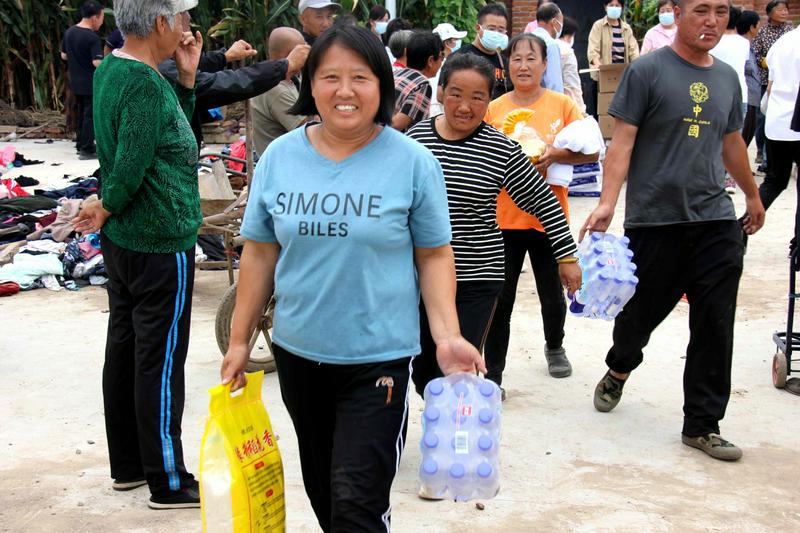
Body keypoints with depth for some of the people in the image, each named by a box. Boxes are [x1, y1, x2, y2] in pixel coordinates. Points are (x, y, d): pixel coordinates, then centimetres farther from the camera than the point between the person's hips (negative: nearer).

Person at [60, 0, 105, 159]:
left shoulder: (69, 32, 4)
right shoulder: (92, 37, -20)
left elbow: (64, 55, 13)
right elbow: (98, 63, -26)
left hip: (75, 82, 8)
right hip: (91, 84, -8)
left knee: (80, 114, 19)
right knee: (91, 115, 0)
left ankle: (80, 145, 26)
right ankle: (87, 150, 1)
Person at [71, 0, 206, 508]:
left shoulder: (110, 70, 8)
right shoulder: (146, 84, -22)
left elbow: (173, 132, 15)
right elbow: (130, 167, -25)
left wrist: (187, 76, 4)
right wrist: (105, 210, -7)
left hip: (124, 240, 10)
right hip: (161, 244, -10)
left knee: (123, 351, 16)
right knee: (160, 364, -1)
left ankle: (127, 465, 29)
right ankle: (169, 482, 10)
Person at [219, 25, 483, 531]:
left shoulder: (413, 162, -9)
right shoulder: (280, 156, -1)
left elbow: (434, 256, -3)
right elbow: (260, 253, 6)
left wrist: (448, 337, -14)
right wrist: (240, 340, 8)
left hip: (379, 358, -4)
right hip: (297, 352, 4)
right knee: (321, 488, 19)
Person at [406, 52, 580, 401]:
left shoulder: (502, 150, -8)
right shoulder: (415, 138, 1)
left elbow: (544, 202, -1)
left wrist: (567, 257, 0)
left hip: (477, 280, -3)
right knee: (423, 373, 12)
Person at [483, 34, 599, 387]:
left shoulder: (562, 104, 0)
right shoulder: (494, 109, 1)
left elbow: (592, 151, -4)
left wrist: (556, 154, -20)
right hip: (504, 217, 0)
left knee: (552, 295, 17)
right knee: (500, 300, 0)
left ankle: (555, 347, 44)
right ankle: (492, 376, 9)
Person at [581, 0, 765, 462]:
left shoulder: (727, 77, 11)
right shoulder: (648, 71, -5)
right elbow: (623, 141, -9)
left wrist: (753, 195, 34)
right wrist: (607, 203, -20)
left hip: (717, 220, 4)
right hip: (655, 219, -4)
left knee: (715, 327, 1)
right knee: (642, 311, 10)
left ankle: (703, 425, 12)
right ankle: (618, 371, 42)